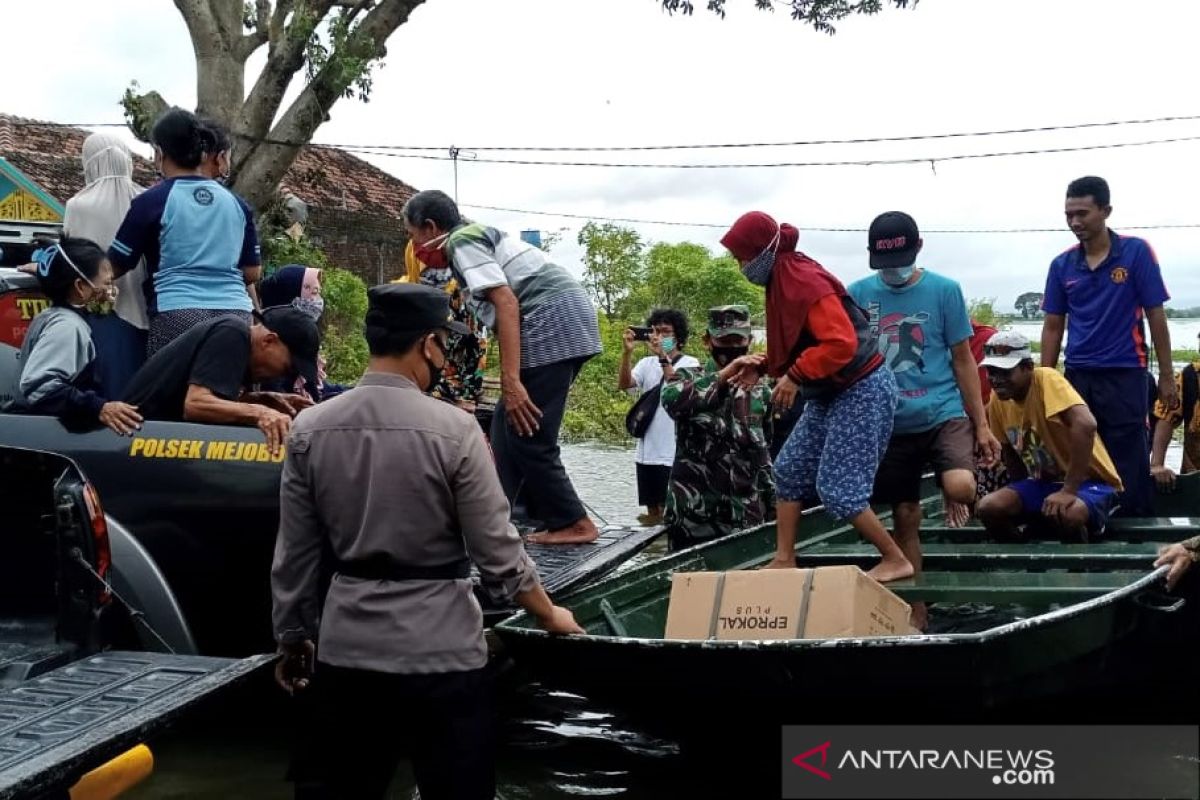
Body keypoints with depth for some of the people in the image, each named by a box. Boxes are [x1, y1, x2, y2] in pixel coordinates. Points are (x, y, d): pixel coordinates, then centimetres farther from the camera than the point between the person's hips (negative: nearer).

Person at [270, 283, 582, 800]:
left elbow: (294, 555, 3)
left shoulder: (309, 429, -3)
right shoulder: (453, 430, -13)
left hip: (346, 648, 4)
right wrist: (549, 615, 9)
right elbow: (497, 554, -8)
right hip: (440, 649, -4)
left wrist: (292, 638, 18)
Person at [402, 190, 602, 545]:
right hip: (566, 325, 10)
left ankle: (573, 523, 2)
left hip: (552, 325, -10)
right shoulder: (476, 235, 25)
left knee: (526, 434, -5)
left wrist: (510, 381, -22)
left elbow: (506, 303, -16)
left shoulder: (461, 241, -4)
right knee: (507, 426, 14)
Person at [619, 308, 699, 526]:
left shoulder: (690, 364, -2)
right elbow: (624, 384, -4)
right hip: (647, 451, 5)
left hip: (674, 453, -5)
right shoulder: (647, 363, 11)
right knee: (652, 510, 12)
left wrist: (663, 356, -22)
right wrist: (627, 352, -16)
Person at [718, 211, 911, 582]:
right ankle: (784, 561, 18)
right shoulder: (781, 281, 7)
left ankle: (896, 560, 4)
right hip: (830, 393, 10)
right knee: (789, 469, 11)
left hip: (862, 391, -10)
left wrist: (794, 377, -25)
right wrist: (762, 365, 4)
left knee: (838, 489, -10)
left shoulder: (807, 282, -23)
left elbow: (841, 344, -31)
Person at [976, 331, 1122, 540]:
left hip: (1089, 481, -6)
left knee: (1066, 514, -37)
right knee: (988, 507, -18)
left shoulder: (1046, 380, -21)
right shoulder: (998, 401, 0)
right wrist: (1021, 496, 7)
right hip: (1044, 483, 6)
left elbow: (1085, 424, -36)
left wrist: (1068, 491, -34)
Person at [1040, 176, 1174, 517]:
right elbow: (1053, 327, 10)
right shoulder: (1061, 265, 5)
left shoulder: (1136, 252, -4)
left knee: (1129, 466, 0)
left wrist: (1166, 377, -3)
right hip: (1077, 376, 3)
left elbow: (1156, 316, -2)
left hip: (1124, 375, -3)